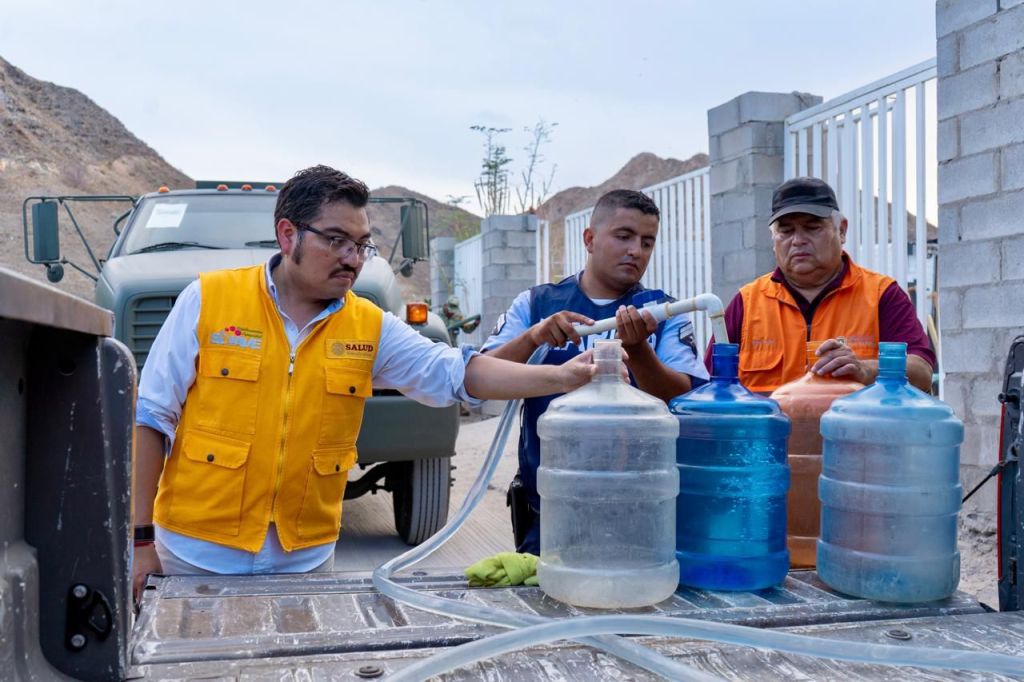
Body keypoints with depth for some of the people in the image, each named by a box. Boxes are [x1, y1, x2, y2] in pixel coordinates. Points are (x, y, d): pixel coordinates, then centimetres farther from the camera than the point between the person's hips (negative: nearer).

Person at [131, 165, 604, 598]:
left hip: (305, 557, 2)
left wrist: (564, 377, -19)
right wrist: (141, 538, -5)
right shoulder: (207, 300, -6)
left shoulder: (369, 328, 1)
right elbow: (152, 419, -4)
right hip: (197, 552, -2)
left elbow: (459, 372, -6)